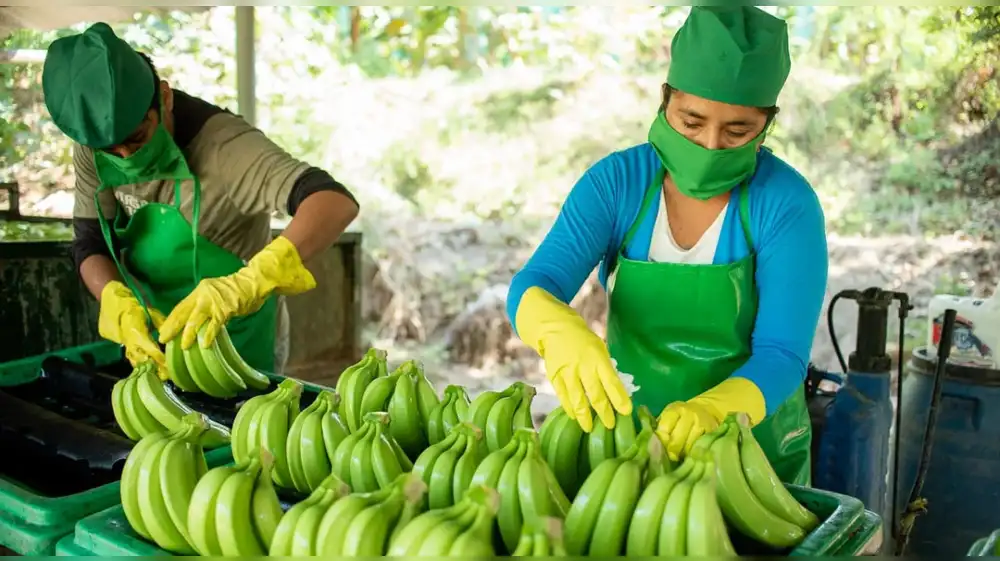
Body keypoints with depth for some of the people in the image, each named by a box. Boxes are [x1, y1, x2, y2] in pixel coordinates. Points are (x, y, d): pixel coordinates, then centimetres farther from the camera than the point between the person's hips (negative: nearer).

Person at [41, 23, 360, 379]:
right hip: (159, 332, 5)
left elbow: (336, 202, -43)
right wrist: (123, 307, -29)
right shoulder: (95, 145, -12)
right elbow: (90, 246, -8)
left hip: (236, 343, -5)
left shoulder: (222, 146, -30)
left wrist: (249, 283, -57)